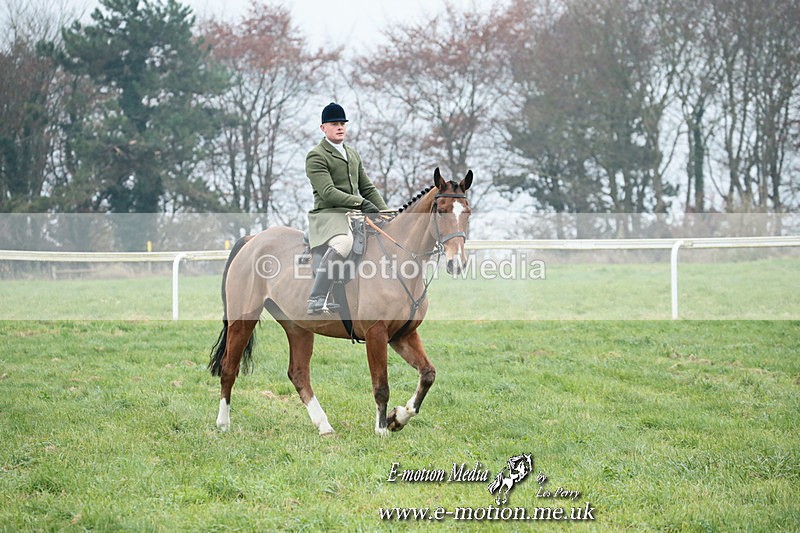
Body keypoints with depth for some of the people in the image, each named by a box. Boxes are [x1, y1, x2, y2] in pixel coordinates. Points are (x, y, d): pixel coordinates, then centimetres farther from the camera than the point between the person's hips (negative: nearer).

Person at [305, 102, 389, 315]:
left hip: (356, 215, 9)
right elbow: (328, 192, -16)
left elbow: (367, 187, 23)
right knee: (344, 242, -39)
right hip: (328, 215, -8)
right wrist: (359, 202, -24)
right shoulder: (316, 156, -4)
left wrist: (385, 211, 9)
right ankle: (316, 298, -37)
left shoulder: (352, 154, 23)